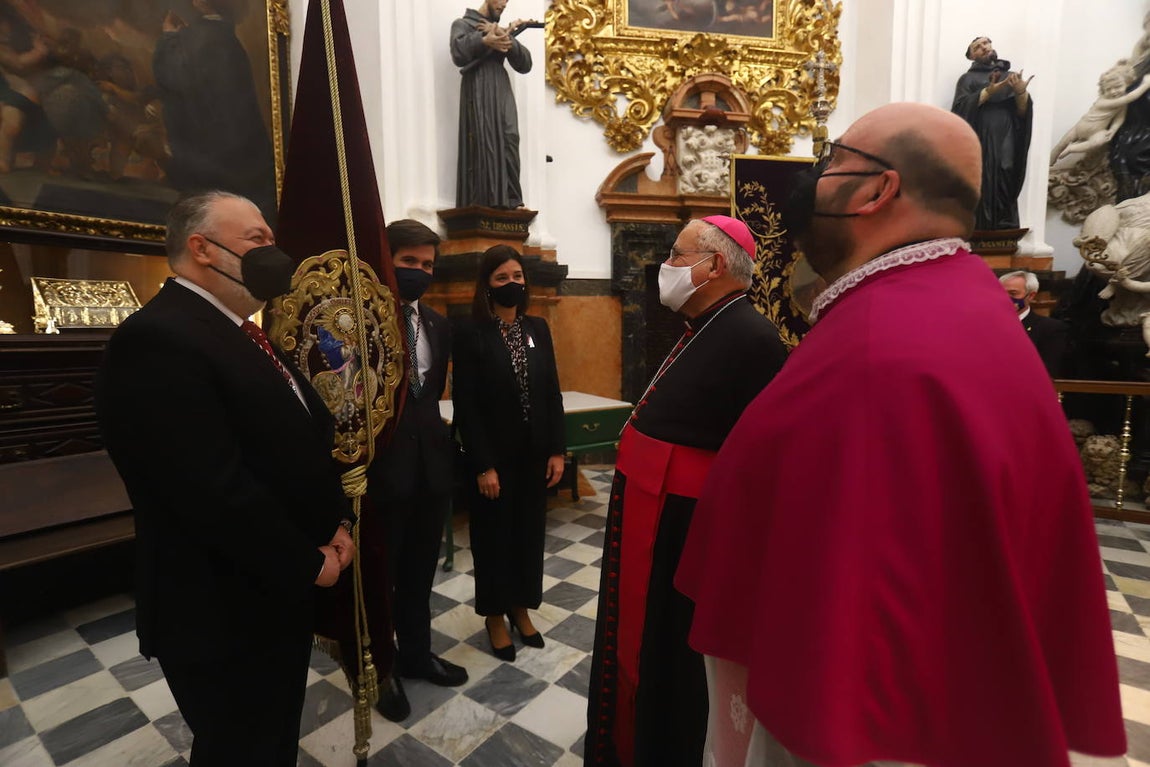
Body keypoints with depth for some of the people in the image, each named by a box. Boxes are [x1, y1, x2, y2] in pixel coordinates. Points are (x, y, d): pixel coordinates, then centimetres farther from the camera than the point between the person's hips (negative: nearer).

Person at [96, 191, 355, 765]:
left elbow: (300, 436, 11)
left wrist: (336, 520, -1)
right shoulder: (157, 340, -24)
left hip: (280, 592, 9)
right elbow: (216, 492, -30)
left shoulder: (239, 332, 9)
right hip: (224, 611, -9)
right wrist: (308, 564, -17)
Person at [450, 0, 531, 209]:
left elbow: (525, 64, 12)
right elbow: (458, 53, -9)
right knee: (482, 145, -14)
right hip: (478, 94, -4)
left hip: (503, 93, 4)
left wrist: (507, 38, -1)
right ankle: (481, 206, -17)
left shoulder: (504, 30, 28)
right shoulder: (462, 24, 13)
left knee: (509, 142, -13)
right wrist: (485, 39, -19)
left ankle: (511, 202, -17)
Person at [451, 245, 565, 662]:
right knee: (495, 534, 11)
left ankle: (521, 607, 35)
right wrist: (483, 465, -15)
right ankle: (495, 615, 30)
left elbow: (552, 393, 5)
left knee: (529, 530, 15)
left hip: (534, 452, 4)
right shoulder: (471, 334, -9)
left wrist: (557, 450, 0)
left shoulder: (538, 328, 4)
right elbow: (465, 406, -12)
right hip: (495, 455, -4)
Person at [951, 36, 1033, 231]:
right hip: (979, 145, -2)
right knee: (979, 195, -14)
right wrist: (989, 91, -20)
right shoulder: (968, 78, 14)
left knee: (1004, 195, -7)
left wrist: (1021, 92, -11)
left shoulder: (1012, 77, 21)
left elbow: (1023, 112, 9)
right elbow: (961, 107, -5)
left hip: (1005, 146, 2)